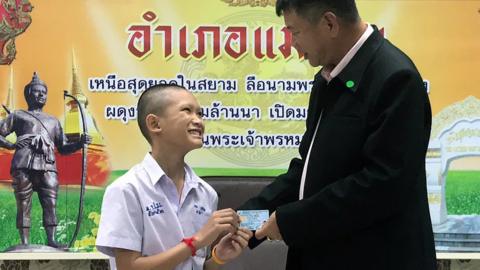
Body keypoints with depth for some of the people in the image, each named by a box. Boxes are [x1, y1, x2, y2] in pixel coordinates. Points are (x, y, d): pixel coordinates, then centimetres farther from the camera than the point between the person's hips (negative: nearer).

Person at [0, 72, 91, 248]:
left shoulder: (53, 121, 30)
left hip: (48, 167, 3)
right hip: (24, 165, -3)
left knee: (50, 204, -9)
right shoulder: (18, 116, 20)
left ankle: (51, 240, -13)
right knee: (23, 205, -6)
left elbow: (63, 148, 26)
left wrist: (80, 143, 7)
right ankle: (24, 243, -6)